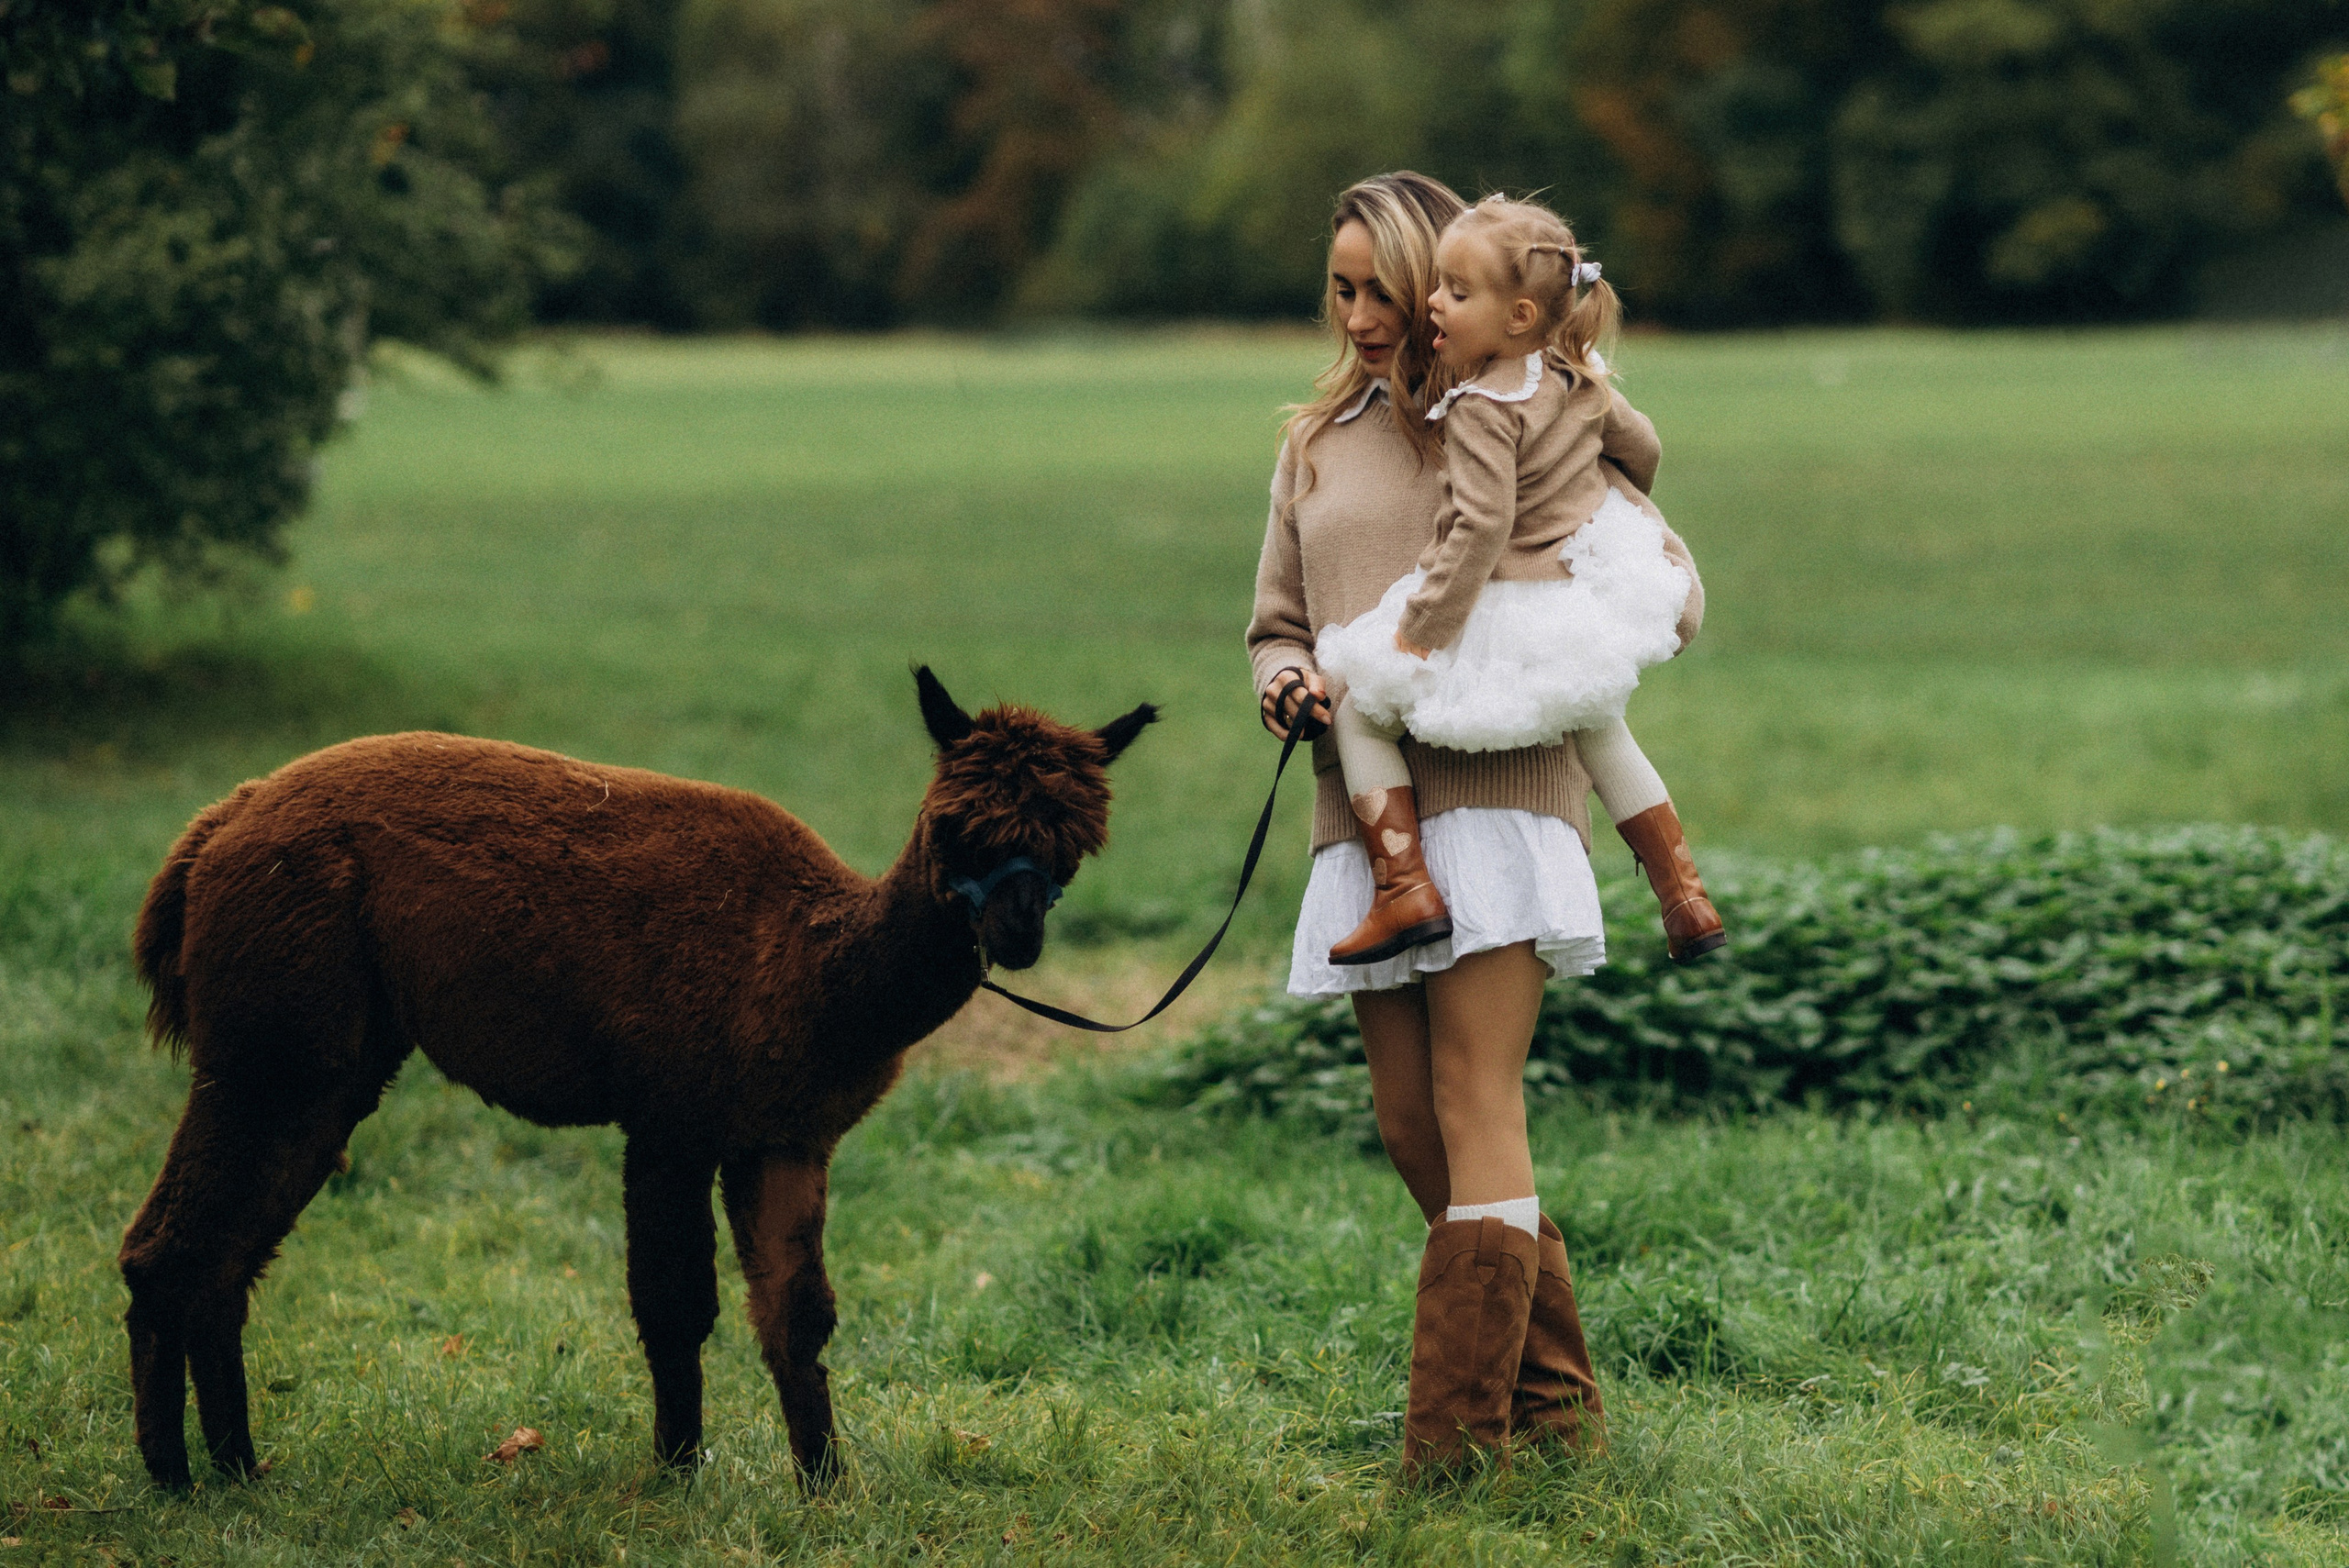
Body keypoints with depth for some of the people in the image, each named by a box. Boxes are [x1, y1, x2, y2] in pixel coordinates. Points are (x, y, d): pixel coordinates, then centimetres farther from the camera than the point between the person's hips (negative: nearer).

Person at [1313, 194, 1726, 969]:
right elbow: (1640, 446, 16)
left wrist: (1422, 627, -21)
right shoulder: (1580, 380, 1)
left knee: (1359, 707, 5)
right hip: (1592, 580, 8)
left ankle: (1405, 888, -4)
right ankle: (1684, 898, 33)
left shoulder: (1484, 409, -24)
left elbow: (1482, 527, -28)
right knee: (1600, 730, 32)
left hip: (1513, 612, -8)